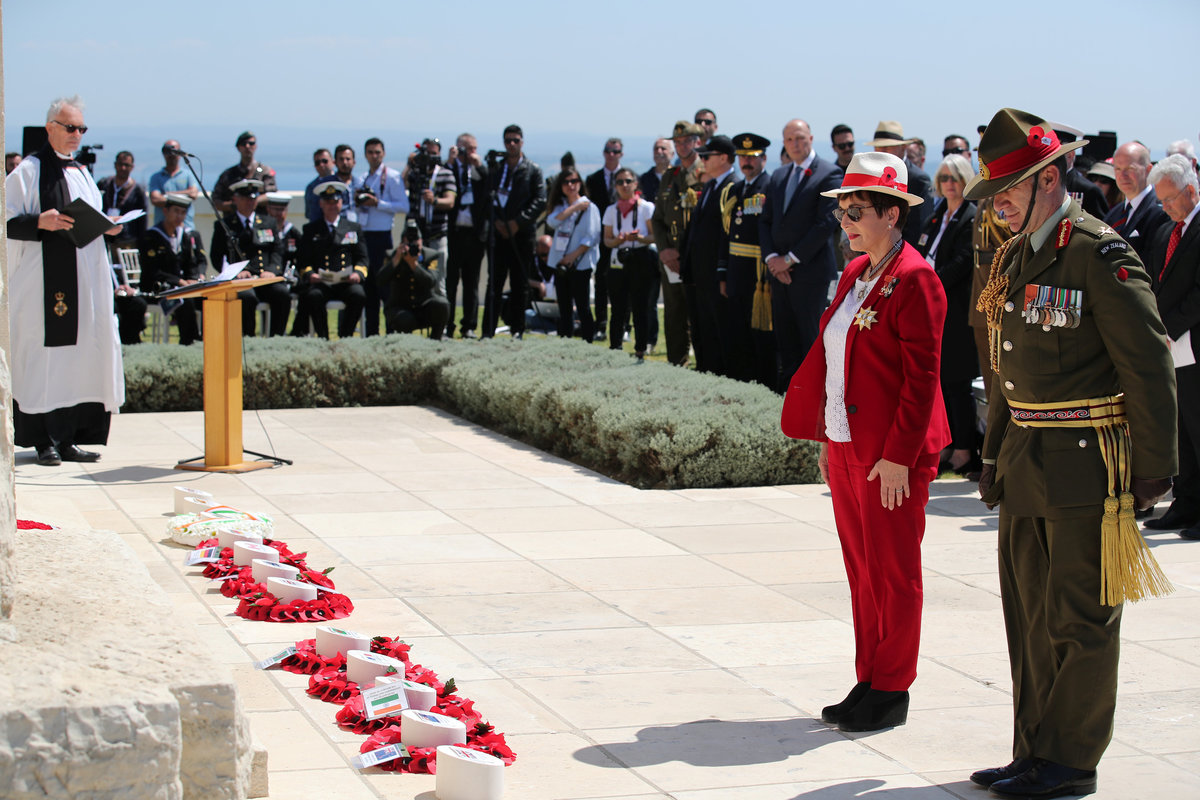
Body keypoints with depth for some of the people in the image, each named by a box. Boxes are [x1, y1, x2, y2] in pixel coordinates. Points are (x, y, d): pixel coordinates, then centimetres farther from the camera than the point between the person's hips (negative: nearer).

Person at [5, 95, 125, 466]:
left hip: (84, 280, 7)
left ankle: (67, 438, 9)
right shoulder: (29, 171, -2)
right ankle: (45, 441, -2)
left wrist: (108, 227, 3)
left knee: (80, 355, 4)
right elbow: (8, 221, -9)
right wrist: (39, 222, -26)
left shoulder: (80, 172, 19)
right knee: (44, 357, -6)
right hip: (44, 279, -7)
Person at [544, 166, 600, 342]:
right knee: (564, 308, 7)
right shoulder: (560, 206, 15)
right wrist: (574, 208, -8)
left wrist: (574, 255, -15)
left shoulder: (589, 207, -2)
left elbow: (592, 237, -9)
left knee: (582, 306, -6)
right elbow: (552, 222, -5)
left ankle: (587, 342, -4)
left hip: (581, 263, -5)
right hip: (560, 264, 5)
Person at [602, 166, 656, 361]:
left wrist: (639, 238, -20)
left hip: (641, 262, -3)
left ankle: (640, 352, 4)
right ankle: (614, 350, 6)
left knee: (640, 308, -2)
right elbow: (607, 239, 13)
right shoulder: (611, 210, 11)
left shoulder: (646, 207, 0)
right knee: (618, 310, 0)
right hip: (618, 263, 3)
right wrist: (617, 241, -9)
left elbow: (656, 237, -1)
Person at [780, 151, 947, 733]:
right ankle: (869, 683, 21)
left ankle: (892, 692, 11)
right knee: (861, 569, 13)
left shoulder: (914, 280, -14)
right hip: (846, 445, 8)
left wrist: (898, 455, -19)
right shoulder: (854, 274, 12)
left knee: (893, 572, 2)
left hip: (892, 455, -8)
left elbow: (921, 376, -16)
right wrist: (827, 438, 13)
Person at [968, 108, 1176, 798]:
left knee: (1079, 619, 0)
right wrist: (998, 455, 17)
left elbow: (1150, 367, -12)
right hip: (1026, 464, 8)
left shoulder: (1101, 255, -13)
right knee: (1031, 613, 13)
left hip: (1087, 462, -8)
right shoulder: (1014, 257, 13)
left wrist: (1153, 472, -12)